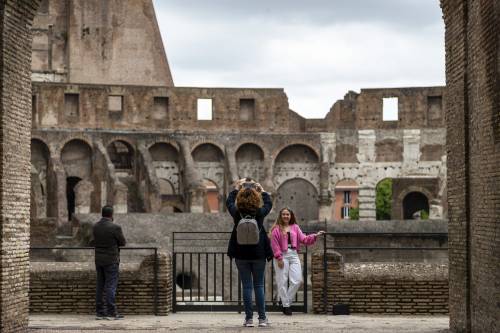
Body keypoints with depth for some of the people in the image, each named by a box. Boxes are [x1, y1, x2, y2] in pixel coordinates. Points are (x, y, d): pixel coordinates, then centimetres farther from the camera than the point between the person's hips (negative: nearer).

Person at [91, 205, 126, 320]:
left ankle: (99, 312, 11)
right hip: (111, 260, -6)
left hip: (98, 260, 6)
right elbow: (122, 242, -5)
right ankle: (111, 312, -5)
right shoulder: (115, 227, -15)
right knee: (111, 285, -4)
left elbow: (94, 242, 12)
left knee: (100, 285, 10)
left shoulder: (95, 227, 3)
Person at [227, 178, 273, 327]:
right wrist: (262, 190, 25)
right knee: (259, 285, 8)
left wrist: (237, 187, 26)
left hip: (241, 254, 1)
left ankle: (249, 318, 4)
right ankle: (262, 318, 7)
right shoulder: (259, 212, -9)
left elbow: (229, 202, 15)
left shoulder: (237, 212, -7)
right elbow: (269, 203, 13)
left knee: (246, 286, 5)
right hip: (258, 253, 0)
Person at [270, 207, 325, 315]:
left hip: (294, 255, 4)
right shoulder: (276, 229, 1)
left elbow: (304, 239, 9)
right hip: (282, 256, -4)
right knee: (283, 282, -1)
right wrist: (279, 258, -11)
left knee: (297, 280, -4)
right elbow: (274, 245, -5)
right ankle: (285, 305, 8)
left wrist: (314, 236, -5)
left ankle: (287, 301, 11)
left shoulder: (295, 227, 15)